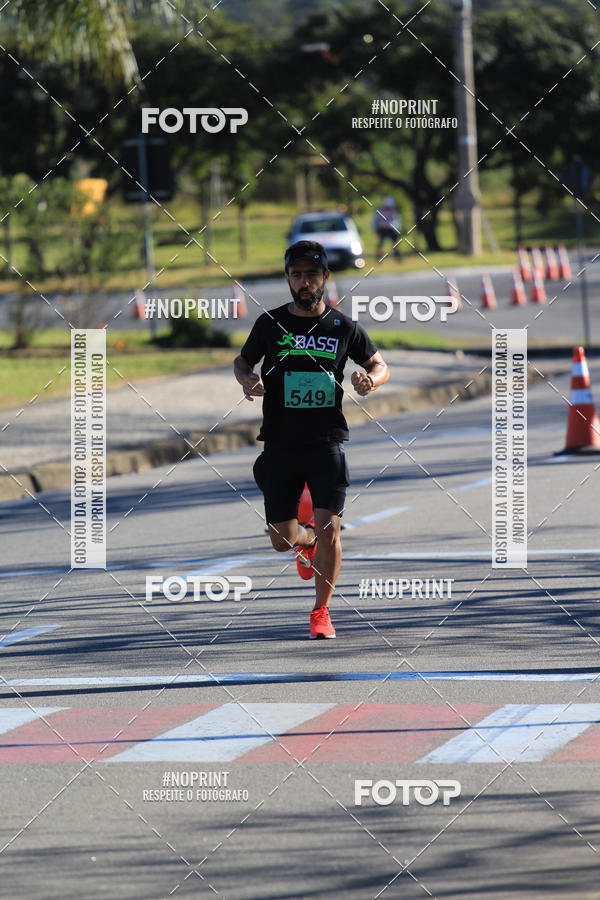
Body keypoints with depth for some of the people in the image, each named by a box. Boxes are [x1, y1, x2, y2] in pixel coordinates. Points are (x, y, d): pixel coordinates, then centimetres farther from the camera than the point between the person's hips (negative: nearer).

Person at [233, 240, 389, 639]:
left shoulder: (344, 327, 3)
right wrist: (246, 378, -6)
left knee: (329, 529, -13)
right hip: (281, 443, 1)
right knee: (282, 540, 3)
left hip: (328, 442, -1)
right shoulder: (271, 323, 3)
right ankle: (308, 539, 41)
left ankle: (321, 611, 3)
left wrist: (371, 379, -8)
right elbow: (242, 359, 17)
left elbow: (380, 365, 15)